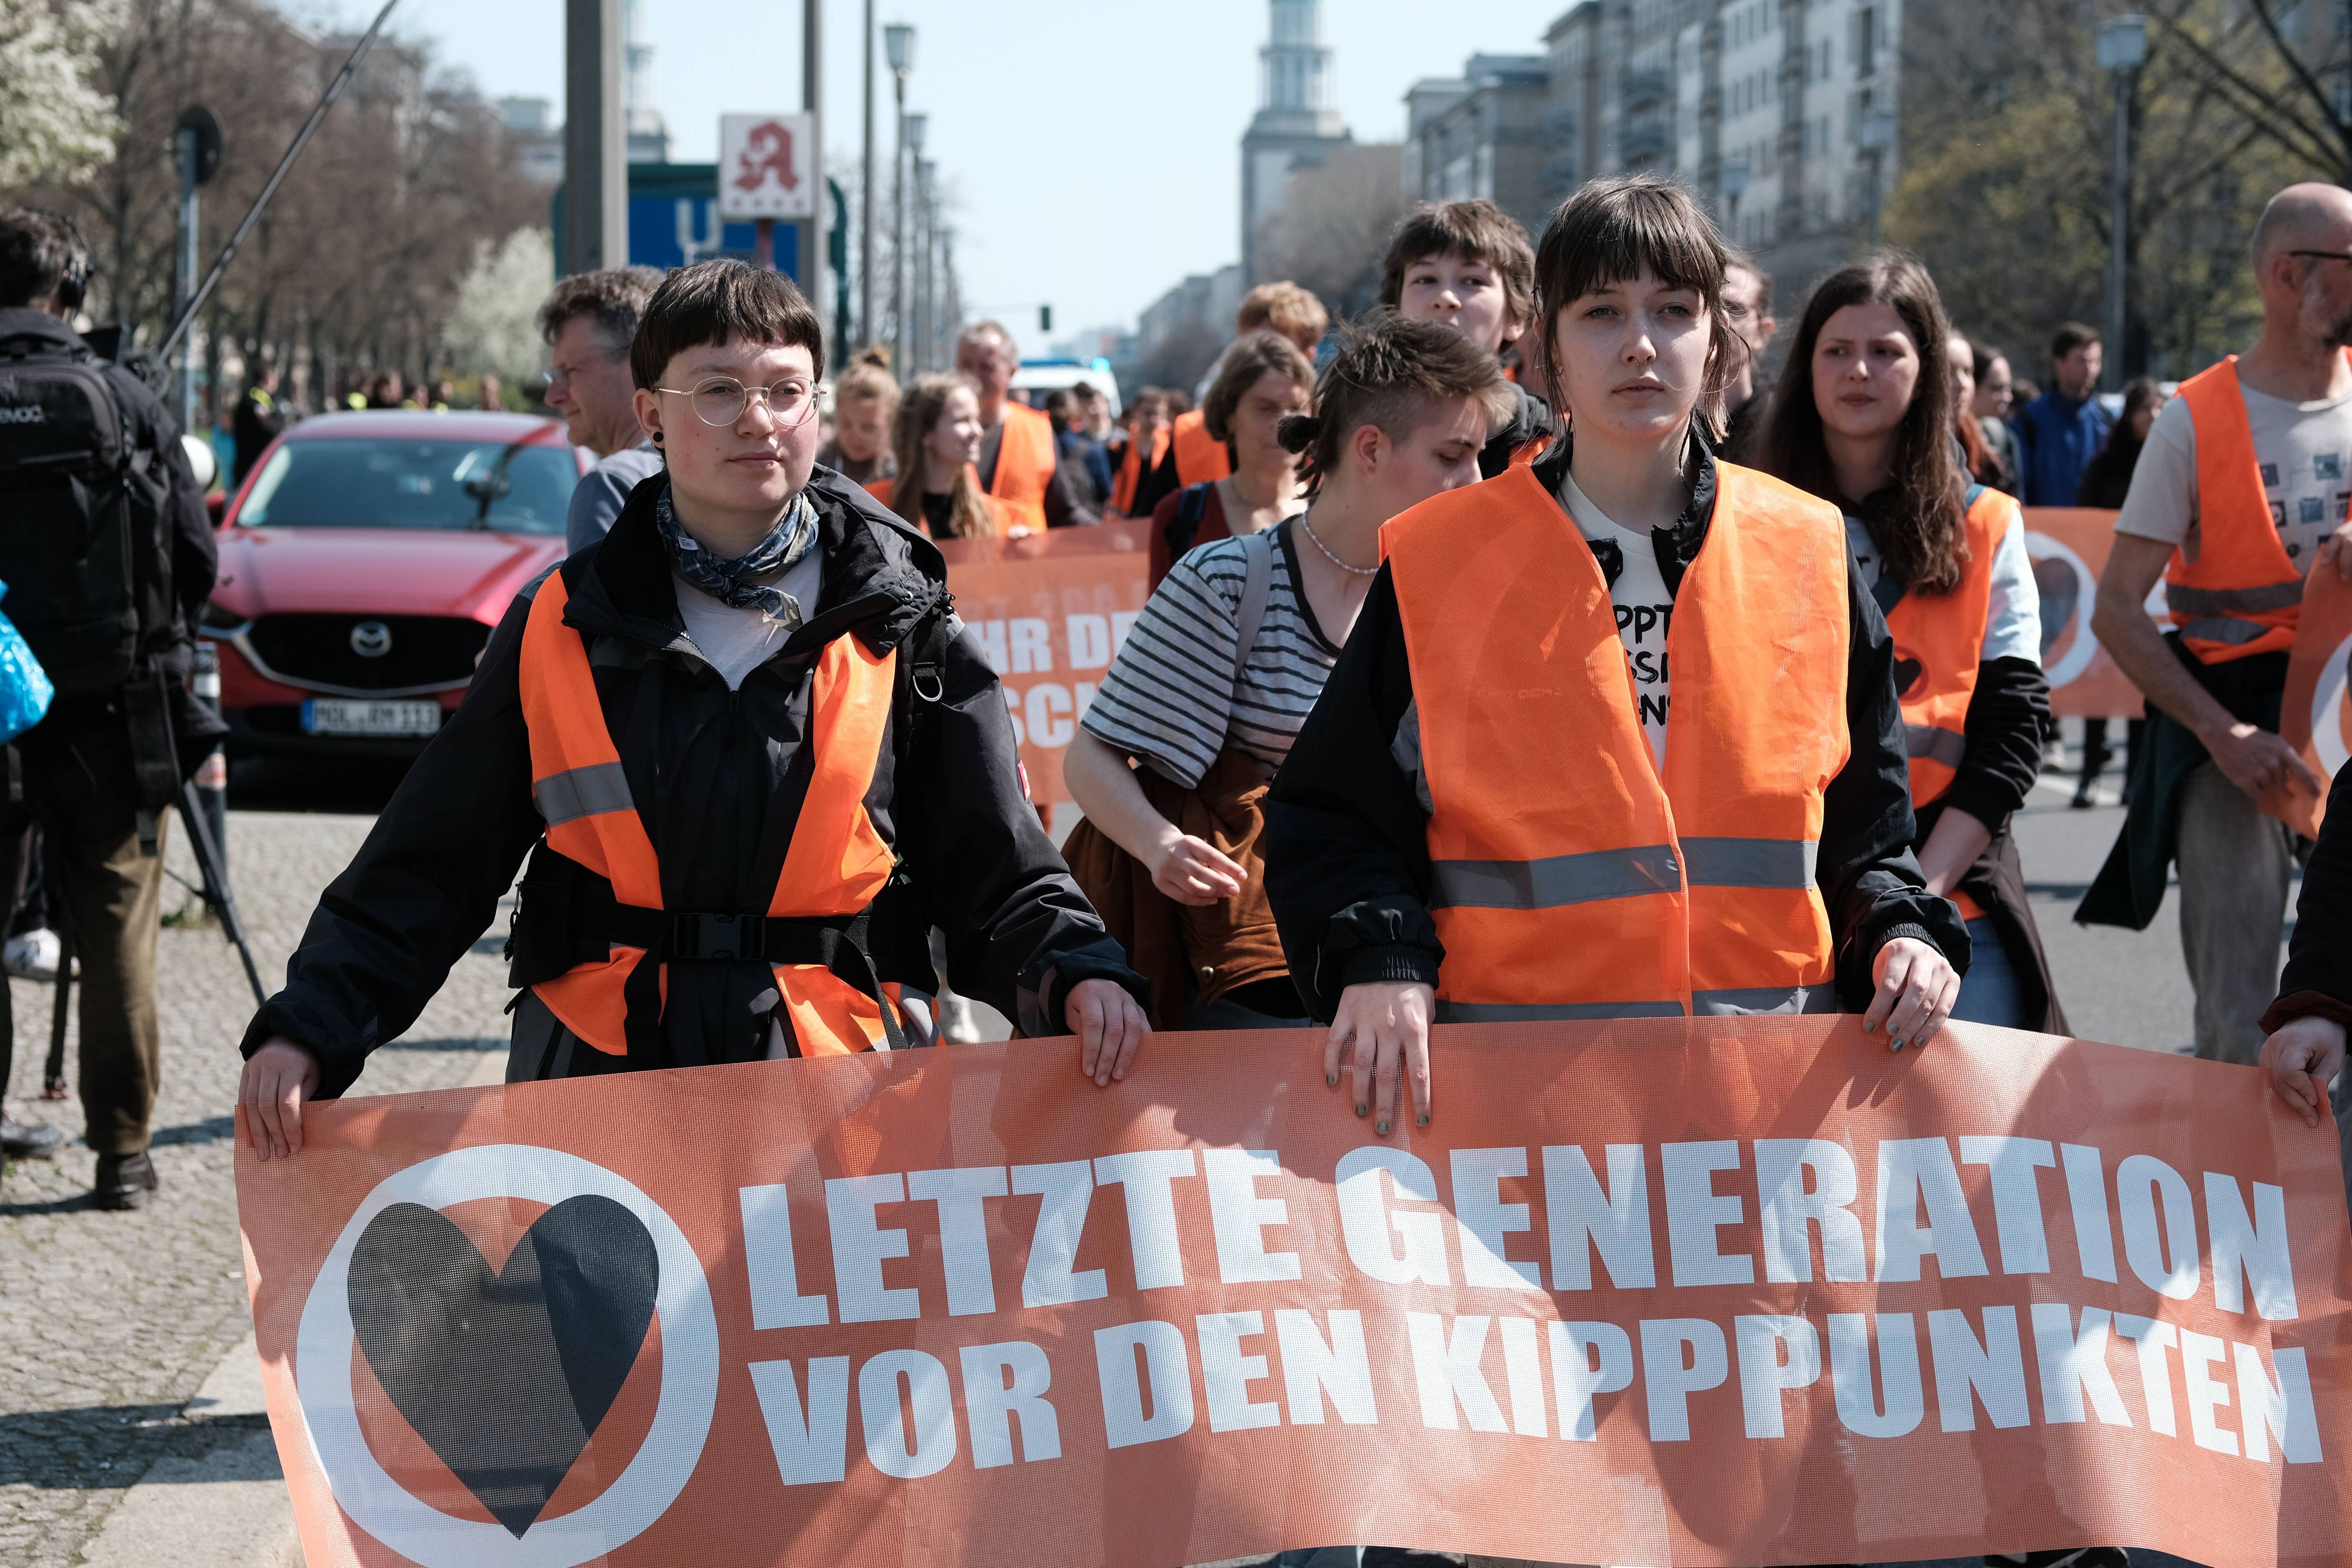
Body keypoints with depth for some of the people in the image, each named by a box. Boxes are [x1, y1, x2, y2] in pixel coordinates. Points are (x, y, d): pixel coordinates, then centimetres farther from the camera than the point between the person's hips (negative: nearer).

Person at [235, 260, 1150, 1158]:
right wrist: (312, 1025, -2)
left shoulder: (901, 626, 6)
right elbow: (430, 865, 9)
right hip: (596, 1073, 1)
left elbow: (996, 868, 6)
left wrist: (1074, 973, -14)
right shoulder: (561, 626, 8)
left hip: (840, 1079, -1)